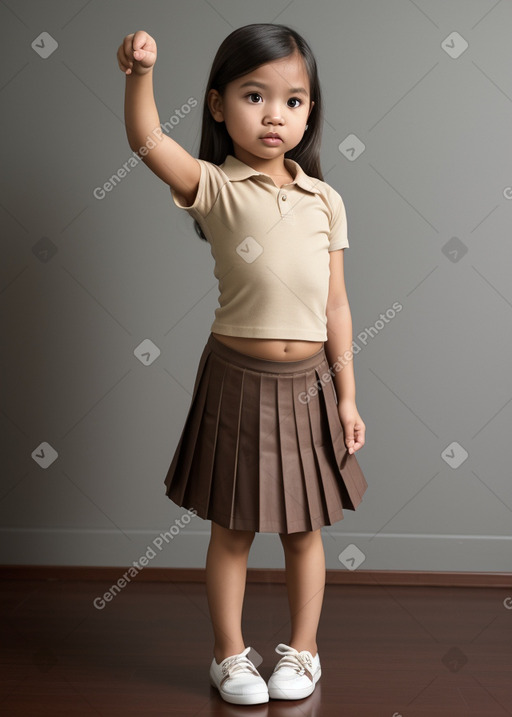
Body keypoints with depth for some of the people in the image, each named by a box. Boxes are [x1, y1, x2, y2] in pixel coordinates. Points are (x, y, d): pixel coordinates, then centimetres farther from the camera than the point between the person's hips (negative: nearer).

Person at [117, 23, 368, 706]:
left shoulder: (325, 201, 3)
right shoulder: (215, 187, -6)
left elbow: (336, 304, 5)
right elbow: (147, 140, -25)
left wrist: (347, 395, 4)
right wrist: (140, 73, -43)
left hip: (309, 382, 3)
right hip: (239, 379, -3)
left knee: (304, 529, 15)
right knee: (232, 529, 11)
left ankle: (303, 649, 33)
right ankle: (230, 655, 28)